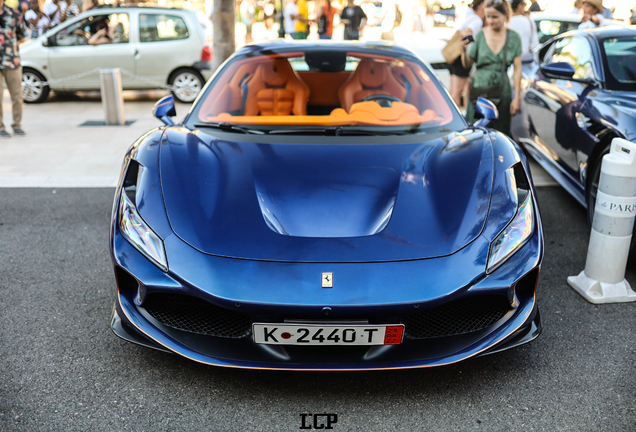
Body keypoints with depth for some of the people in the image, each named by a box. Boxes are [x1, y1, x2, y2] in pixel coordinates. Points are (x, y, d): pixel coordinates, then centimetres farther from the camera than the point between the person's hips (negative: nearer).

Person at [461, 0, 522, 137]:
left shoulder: (513, 37, 1)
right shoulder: (480, 35, 0)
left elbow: (517, 68, 1)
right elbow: (467, 64, 4)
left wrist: (517, 97, -3)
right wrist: (464, 50, -18)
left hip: (502, 91, 0)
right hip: (480, 89, 0)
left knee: (500, 132, 2)